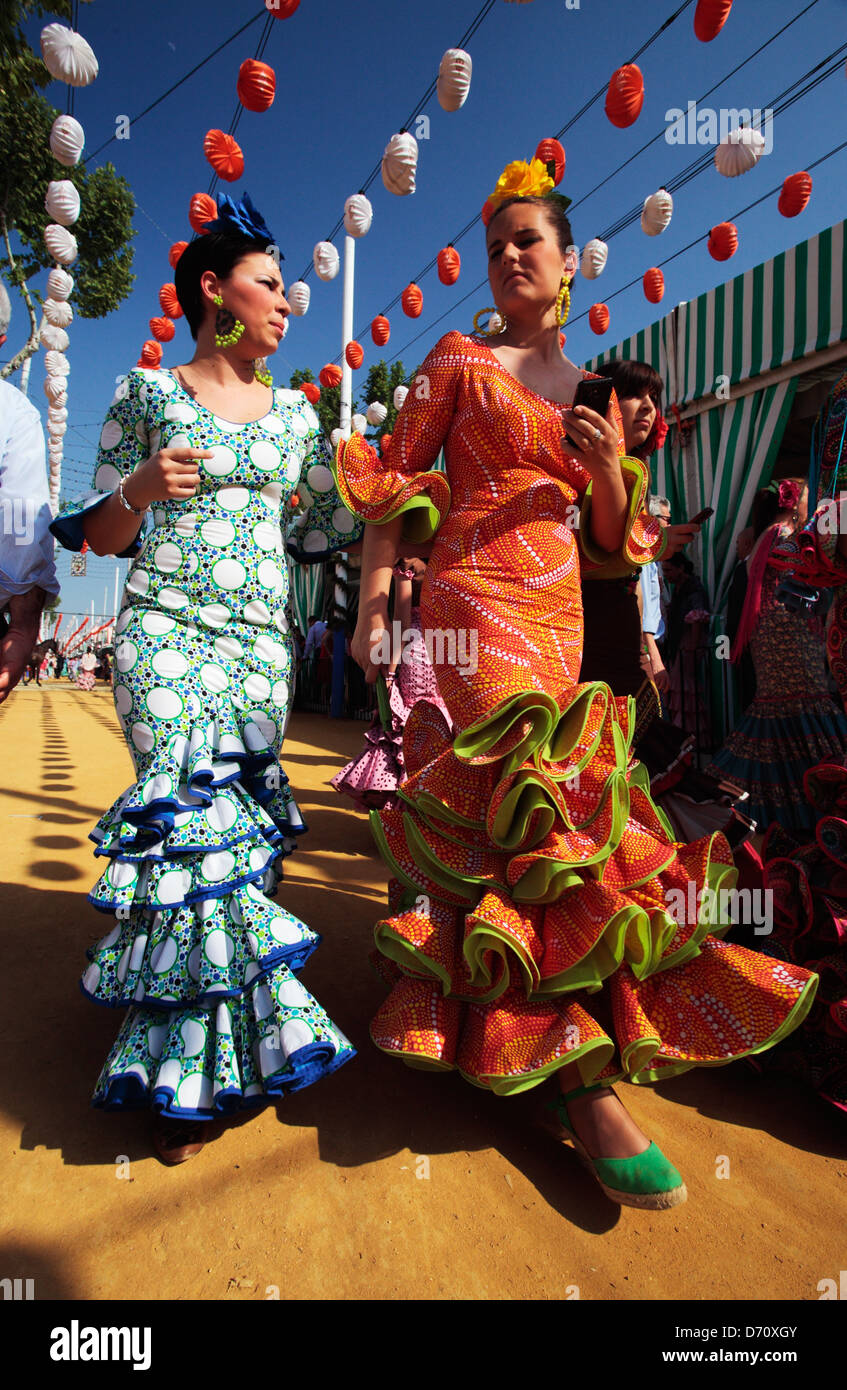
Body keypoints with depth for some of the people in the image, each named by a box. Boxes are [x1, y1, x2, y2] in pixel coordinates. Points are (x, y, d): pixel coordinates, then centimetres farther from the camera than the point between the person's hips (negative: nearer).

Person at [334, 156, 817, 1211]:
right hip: (476, 604, -5)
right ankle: (584, 1078, -6)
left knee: (481, 808, 6)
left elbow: (612, 539, 17)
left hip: (561, 615, 5)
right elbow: (393, 485, 2)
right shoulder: (459, 360, 9)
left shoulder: (596, 394, 21)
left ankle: (422, 951, 27)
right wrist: (373, 605, -9)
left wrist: (608, 470, -3)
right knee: (541, 808, -15)